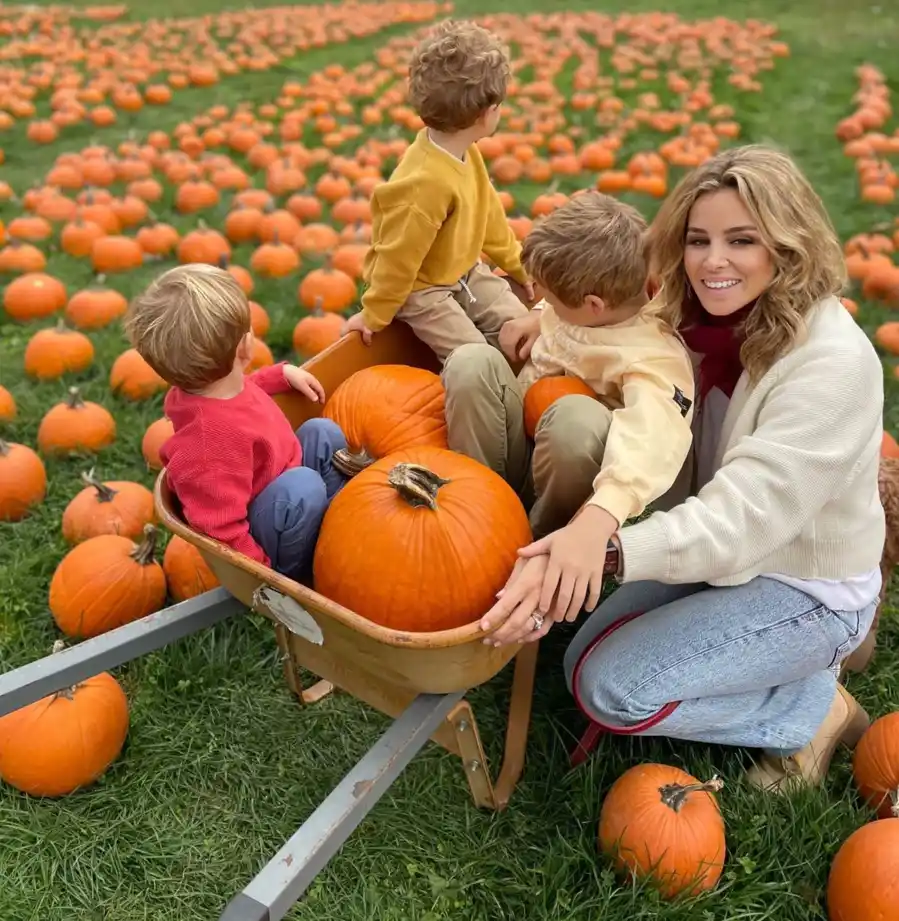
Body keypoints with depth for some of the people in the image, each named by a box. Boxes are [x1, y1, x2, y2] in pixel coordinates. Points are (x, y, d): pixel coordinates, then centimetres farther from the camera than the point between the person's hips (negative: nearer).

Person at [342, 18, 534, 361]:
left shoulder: (465, 153, -5)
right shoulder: (426, 182, -35)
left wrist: (518, 265, 19)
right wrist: (374, 315, -18)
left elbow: (488, 213, 10)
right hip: (421, 288, -9)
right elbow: (399, 257, -28)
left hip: (463, 271, 9)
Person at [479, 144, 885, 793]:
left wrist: (611, 550, -51)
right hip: (723, 558, 8)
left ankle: (816, 708, 3)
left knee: (613, 687, -16)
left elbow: (742, 518, -36)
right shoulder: (712, 323, -5)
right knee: (589, 654, 8)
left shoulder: (831, 363, -28)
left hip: (805, 587, -7)